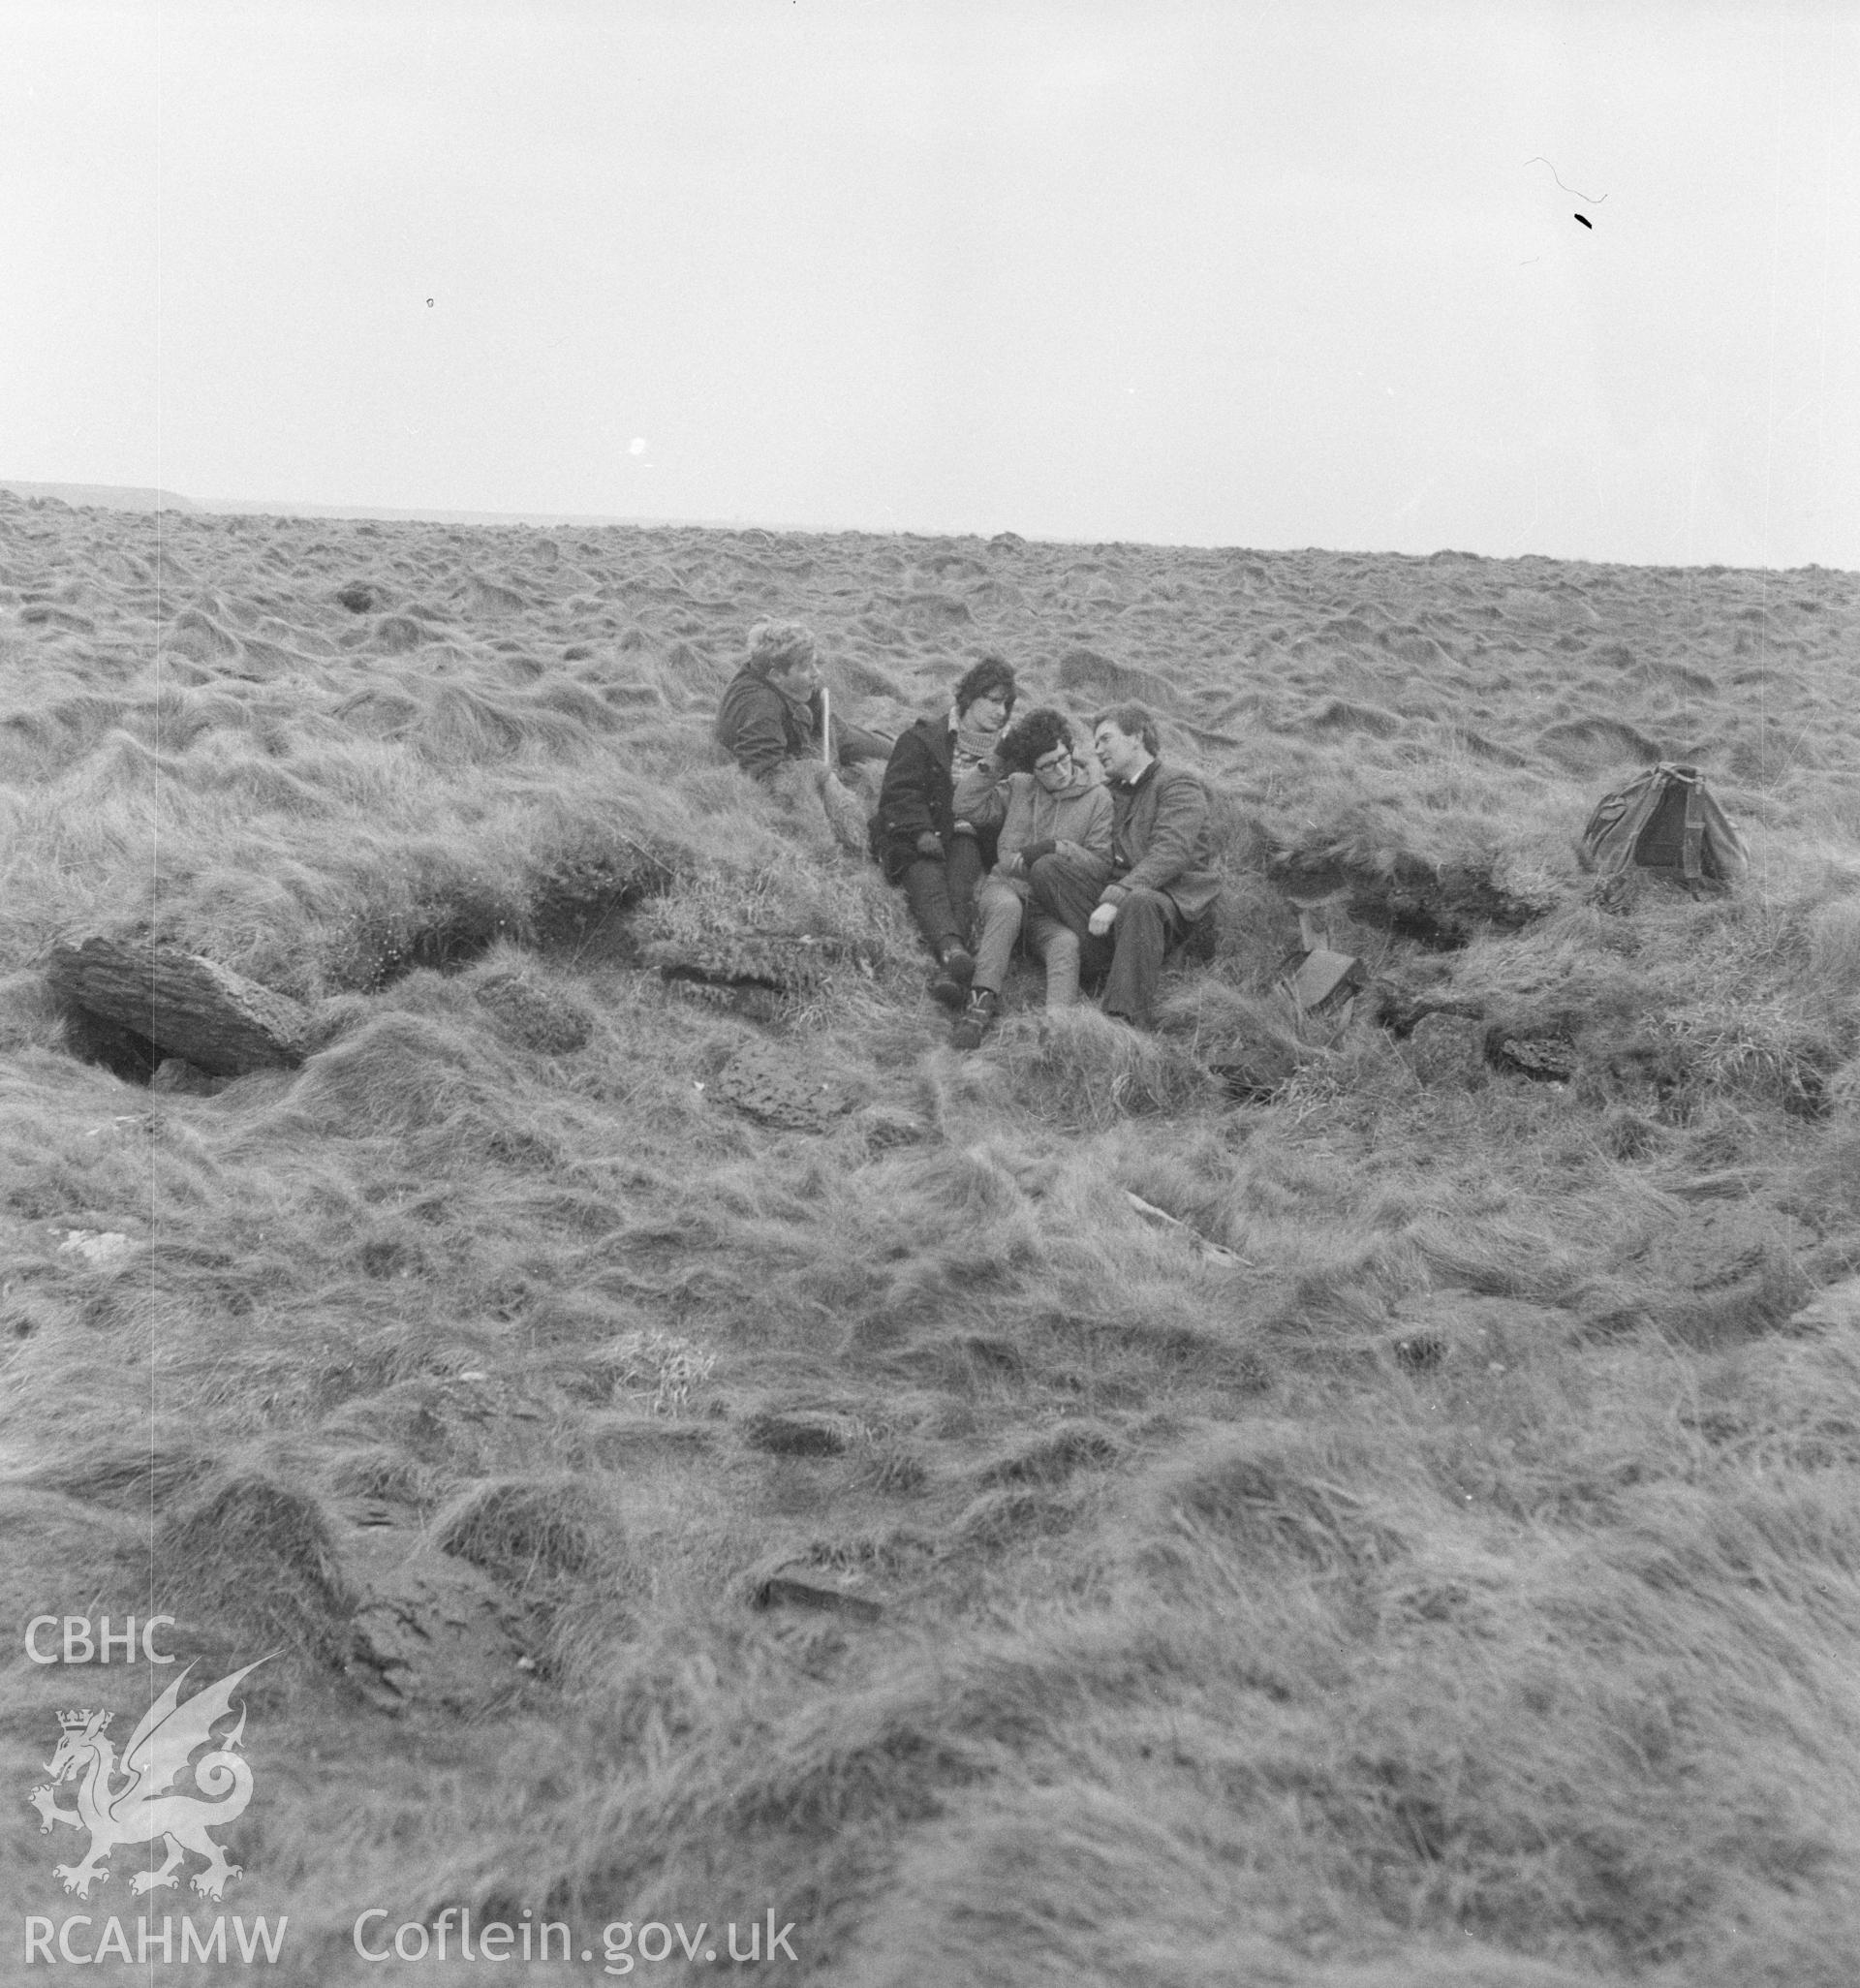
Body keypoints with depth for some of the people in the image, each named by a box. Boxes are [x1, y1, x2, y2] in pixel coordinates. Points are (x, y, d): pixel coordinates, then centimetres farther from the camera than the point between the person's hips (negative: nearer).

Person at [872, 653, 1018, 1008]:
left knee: (959, 889, -33)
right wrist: (921, 832, -17)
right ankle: (952, 950, -65)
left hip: (965, 840, 2)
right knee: (927, 882, -35)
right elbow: (899, 793, 0)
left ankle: (949, 974, -58)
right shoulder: (923, 739, 13)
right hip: (914, 841, -2)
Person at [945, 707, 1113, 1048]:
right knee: (1007, 907, -36)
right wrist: (995, 761, 0)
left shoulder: (1097, 798, 8)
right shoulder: (1017, 787, 15)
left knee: (1067, 943, -34)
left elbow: (1102, 867, 3)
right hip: (1006, 885, 1)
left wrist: (1056, 848, -9)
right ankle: (982, 1002, -42)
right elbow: (967, 806, 4)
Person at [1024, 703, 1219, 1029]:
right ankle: (1112, 963, -27)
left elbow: (1170, 855, -15)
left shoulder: (1178, 785, 2)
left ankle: (1127, 1019, -48)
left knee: (1138, 902, -40)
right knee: (1046, 869, -14)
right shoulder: (1112, 793, 25)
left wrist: (1115, 898, -27)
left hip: (1176, 905, -6)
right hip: (1115, 903, 6)